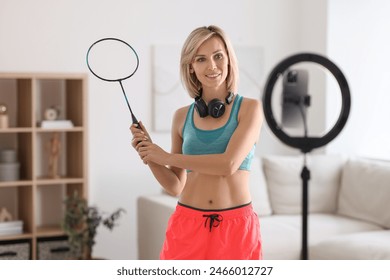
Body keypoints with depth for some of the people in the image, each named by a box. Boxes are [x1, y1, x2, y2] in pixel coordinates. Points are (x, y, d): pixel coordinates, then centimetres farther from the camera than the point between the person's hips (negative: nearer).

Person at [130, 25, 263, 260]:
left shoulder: (250, 108, -3)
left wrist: (167, 157, -11)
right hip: (187, 226, 2)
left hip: (236, 227, -2)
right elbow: (175, 186, 9)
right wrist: (148, 153, -7)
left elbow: (229, 164, -17)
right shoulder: (182, 116, 6)